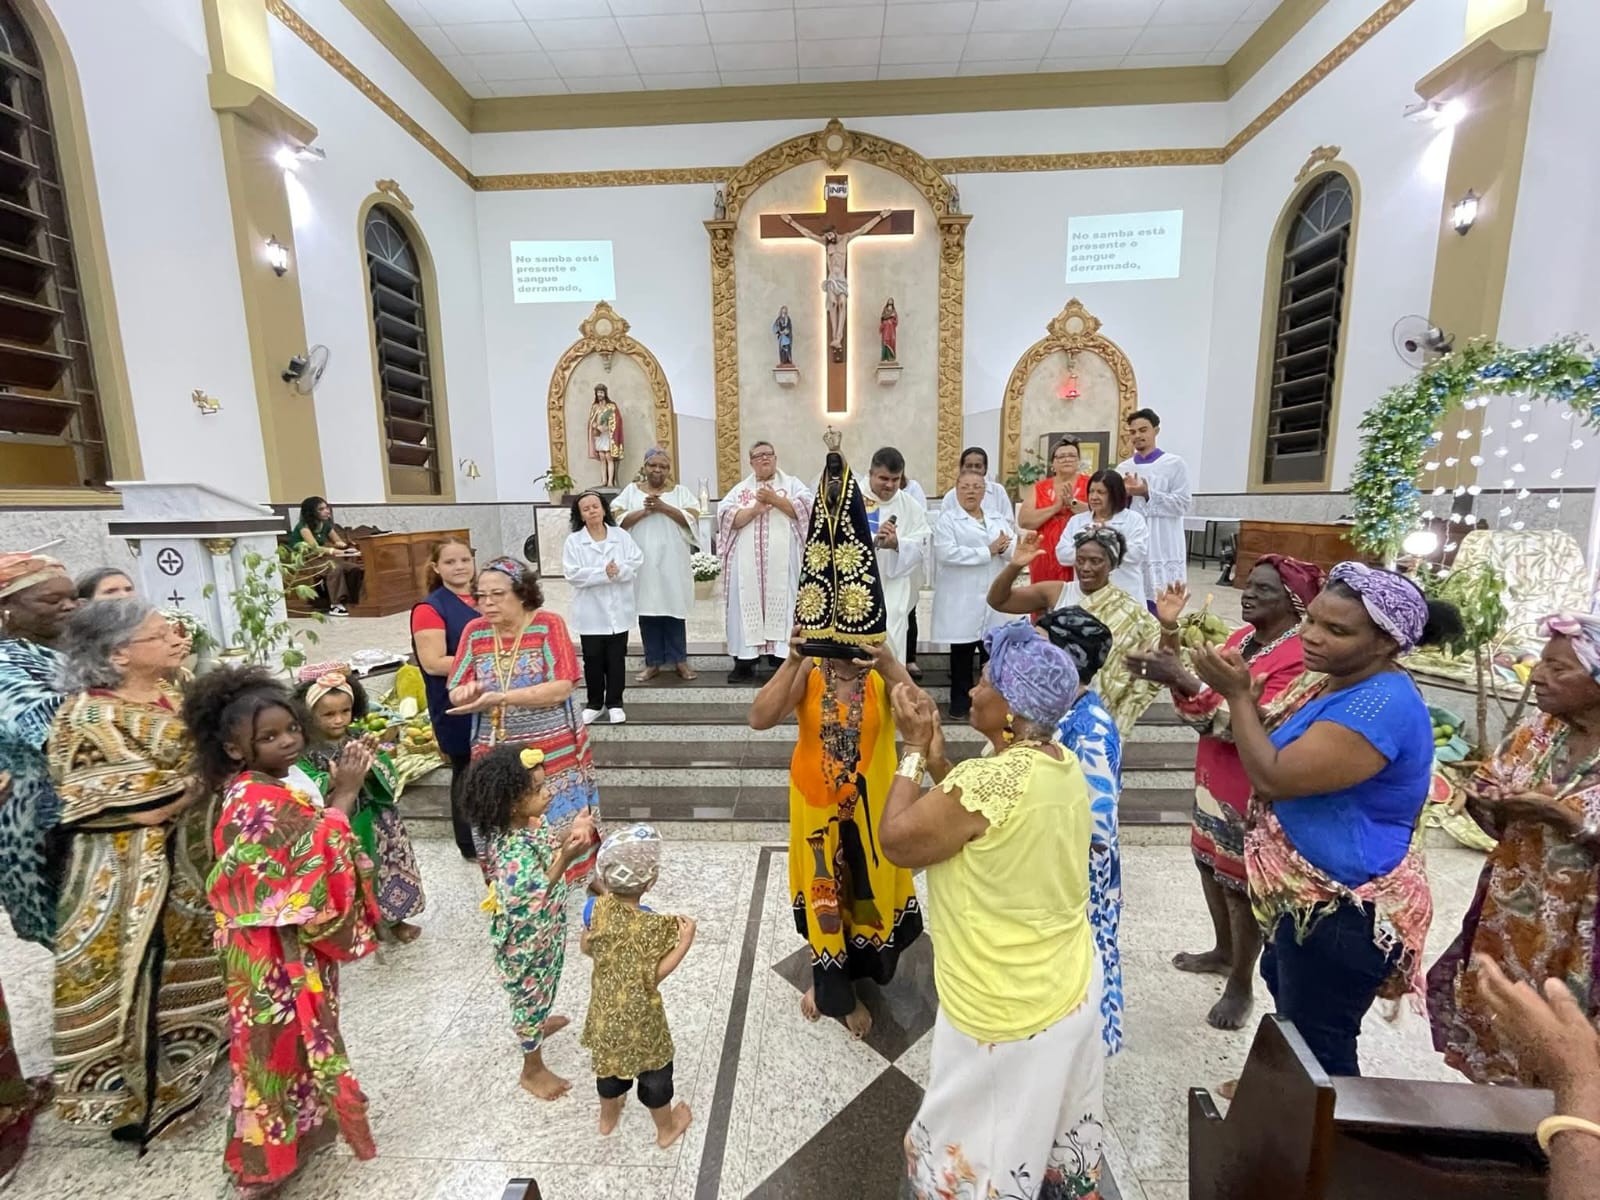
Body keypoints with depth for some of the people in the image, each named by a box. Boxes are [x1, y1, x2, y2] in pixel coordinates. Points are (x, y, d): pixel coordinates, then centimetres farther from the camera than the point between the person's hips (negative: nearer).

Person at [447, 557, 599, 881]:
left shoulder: (548, 624, -10)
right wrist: (467, 692, -22)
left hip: (554, 752, -3)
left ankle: (566, 884, 30)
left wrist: (500, 698, -25)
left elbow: (561, 688, -18)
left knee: (558, 827, 9)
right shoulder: (475, 631, 1)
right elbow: (456, 694, 2)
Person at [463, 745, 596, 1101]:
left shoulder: (533, 819, -14)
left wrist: (569, 832, -15)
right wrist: (566, 858, -45)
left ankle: (539, 1022, 62)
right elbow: (534, 900, -35)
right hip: (526, 941, -8)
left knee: (543, 989, 33)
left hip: (546, 931, 8)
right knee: (531, 995, 17)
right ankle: (533, 1070, 41)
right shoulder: (513, 852, -39)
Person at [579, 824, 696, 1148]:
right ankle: (666, 1128, 41)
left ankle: (608, 1116, 54)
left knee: (609, 1060, 29)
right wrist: (686, 941, -20)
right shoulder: (651, 926, -32)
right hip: (638, 1015, -5)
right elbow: (655, 974, -23)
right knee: (654, 1069, 19)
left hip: (605, 1009, 5)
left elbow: (585, 947, 0)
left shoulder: (601, 907, -16)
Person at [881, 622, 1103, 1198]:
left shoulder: (989, 779, -33)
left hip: (1006, 1010, -8)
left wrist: (913, 749, -16)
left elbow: (896, 842, -21)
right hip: (1070, 987, 8)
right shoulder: (1064, 764, -6)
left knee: (978, 1147, 18)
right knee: (1056, 1122, 32)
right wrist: (938, 761, -4)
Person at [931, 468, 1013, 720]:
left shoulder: (999, 521, 18)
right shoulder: (947, 520, 1)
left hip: (995, 600, 4)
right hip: (962, 602, -4)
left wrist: (1004, 547, -14)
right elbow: (946, 553, -16)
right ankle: (960, 704, 15)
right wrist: (988, 551, -11)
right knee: (962, 656, 3)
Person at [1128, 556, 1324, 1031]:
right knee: (1210, 864, 22)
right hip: (1212, 776, 8)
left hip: (1253, 790, -8)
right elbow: (1198, 695, 2)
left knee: (1241, 883, 8)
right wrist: (1170, 631, -7)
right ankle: (1223, 950, 44)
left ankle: (1241, 984, 29)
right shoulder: (1242, 637, 4)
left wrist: (1184, 682, -39)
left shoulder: (1300, 658, -23)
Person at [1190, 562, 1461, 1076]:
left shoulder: (1381, 706, -29)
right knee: (1287, 1005, 31)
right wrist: (1242, 692, -6)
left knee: (1319, 1047, 8)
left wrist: (1237, 694, -24)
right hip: (1309, 892, 11)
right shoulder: (1335, 679, 1)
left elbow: (1274, 777, -32)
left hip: (1345, 910, -11)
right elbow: (1273, 747, 10)